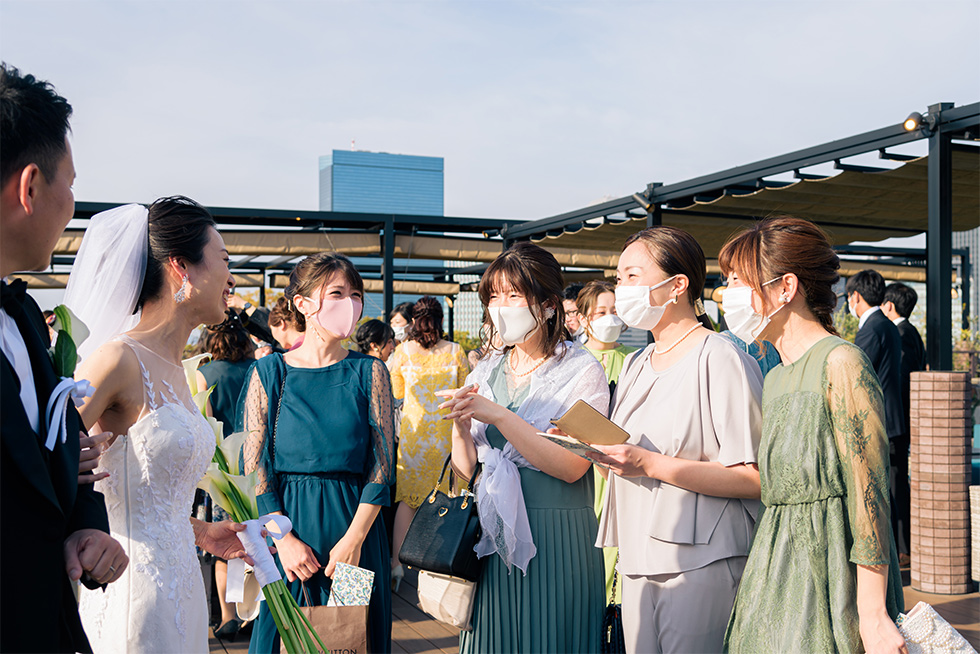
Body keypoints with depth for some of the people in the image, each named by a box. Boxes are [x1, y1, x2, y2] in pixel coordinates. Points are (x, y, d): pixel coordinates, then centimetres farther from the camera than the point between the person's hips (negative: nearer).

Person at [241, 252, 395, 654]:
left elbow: (383, 462, -2)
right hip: (287, 520, -1)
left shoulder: (369, 372, 2)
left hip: (355, 520, 1)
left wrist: (354, 538, -12)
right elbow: (255, 466, -3)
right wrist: (283, 539, -12)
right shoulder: (269, 372, 0)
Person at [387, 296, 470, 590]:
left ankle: (397, 564, 1)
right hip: (447, 431, 0)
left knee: (407, 497, 6)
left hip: (413, 430, 0)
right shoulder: (455, 351, -1)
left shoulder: (402, 351, -1)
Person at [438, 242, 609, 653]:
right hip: (490, 535, 4)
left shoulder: (583, 372, -7)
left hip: (554, 537, -4)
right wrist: (460, 424, -13)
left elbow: (571, 466, -19)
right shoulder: (484, 373, 8)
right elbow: (465, 471, 7)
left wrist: (498, 415, -22)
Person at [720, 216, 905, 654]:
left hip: (831, 571, -8)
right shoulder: (775, 379, 14)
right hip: (777, 572, 8)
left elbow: (869, 494, -16)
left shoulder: (840, 364, -12)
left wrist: (872, 616, -18)